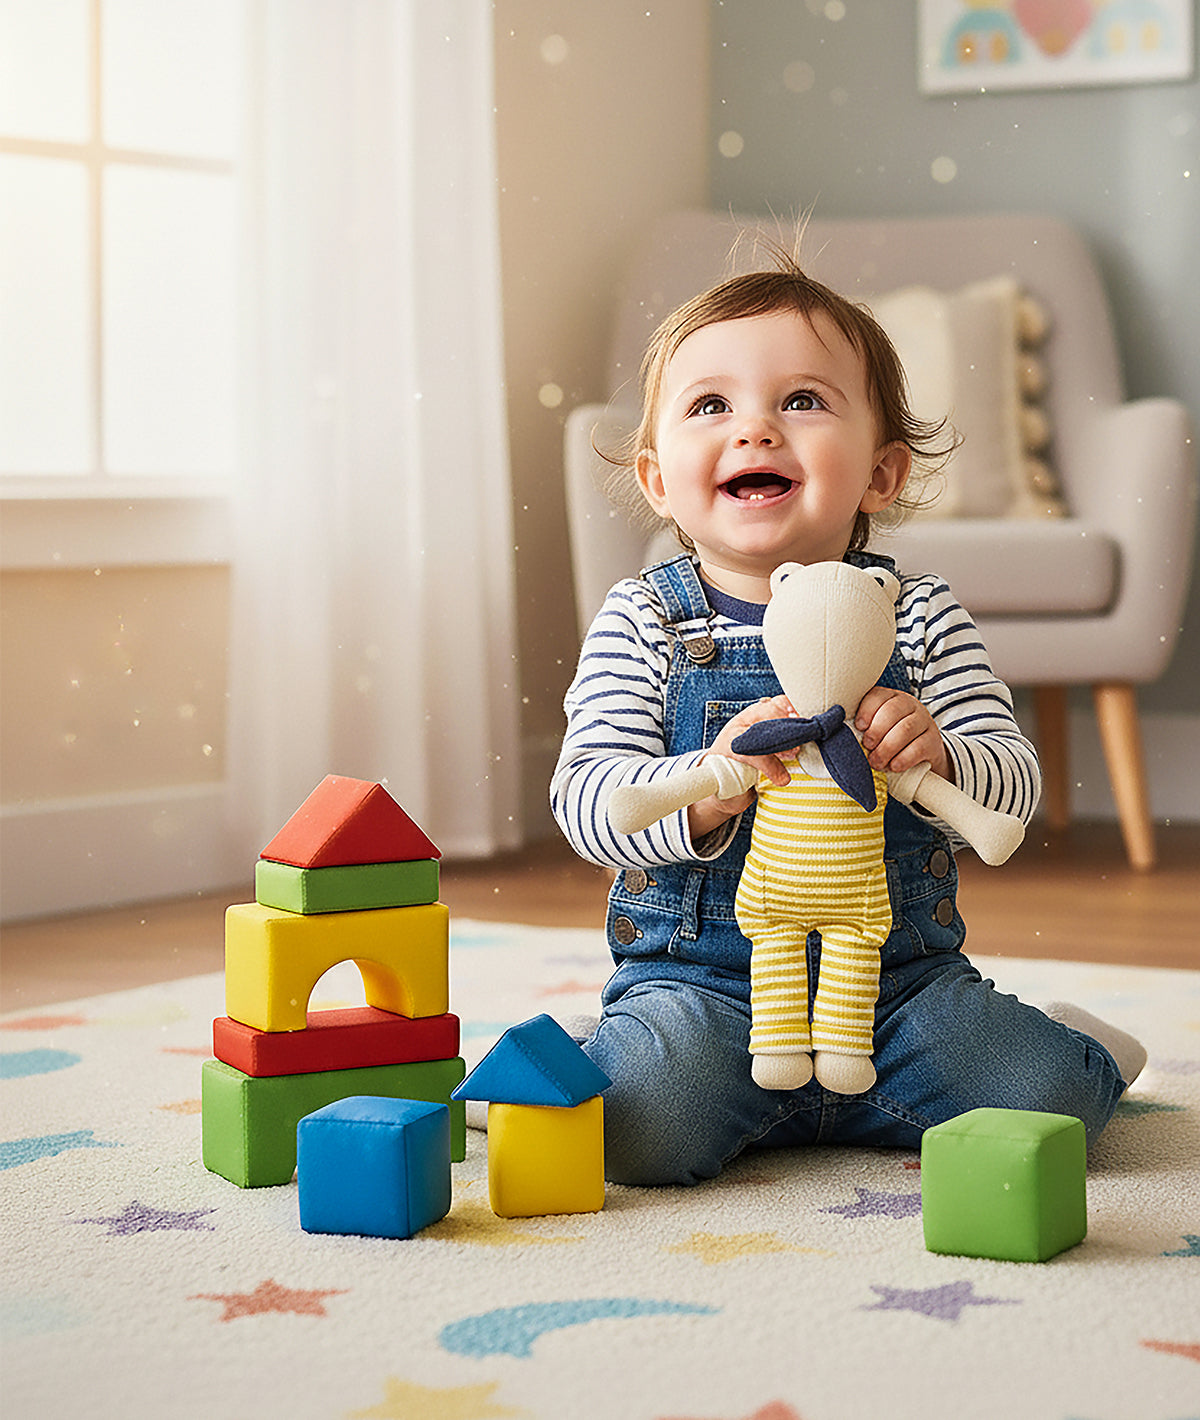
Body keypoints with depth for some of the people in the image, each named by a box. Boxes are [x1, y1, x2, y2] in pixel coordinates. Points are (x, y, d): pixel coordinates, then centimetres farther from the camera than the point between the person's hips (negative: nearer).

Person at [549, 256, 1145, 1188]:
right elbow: (585, 798, -12)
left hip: (901, 977, 2)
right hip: (699, 983, -2)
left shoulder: (920, 614, 2)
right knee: (640, 1127, -29)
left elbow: (1016, 779, -3)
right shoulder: (642, 621, -3)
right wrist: (709, 787, -33)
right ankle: (600, 1058, 8)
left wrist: (938, 756, -27)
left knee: (1045, 1100, -17)